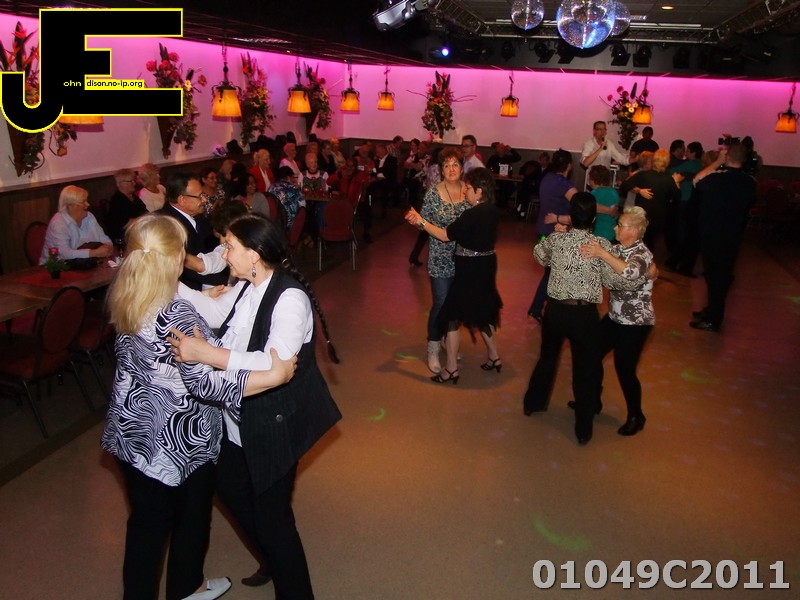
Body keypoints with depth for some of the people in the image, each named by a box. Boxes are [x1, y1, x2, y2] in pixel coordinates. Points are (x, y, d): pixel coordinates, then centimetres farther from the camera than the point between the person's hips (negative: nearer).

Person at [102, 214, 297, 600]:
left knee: (146, 523, 21)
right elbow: (206, 383, -30)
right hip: (178, 441, -6)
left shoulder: (126, 301, -5)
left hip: (132, 432, 6)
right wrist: (274, 375, -30)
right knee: (191, 518, 20)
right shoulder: (177, 316, -29)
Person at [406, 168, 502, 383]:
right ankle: (494, 357, 33)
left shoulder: (472, 215, -23)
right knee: (482, 311, 23)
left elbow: (445, 235, -20)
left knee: (452, 315, 2)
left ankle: (451, 369, 8)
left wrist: (421, 221, -17)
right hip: (486, 267, 9)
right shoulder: (492, 211, 3)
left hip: (470, 270, -9)